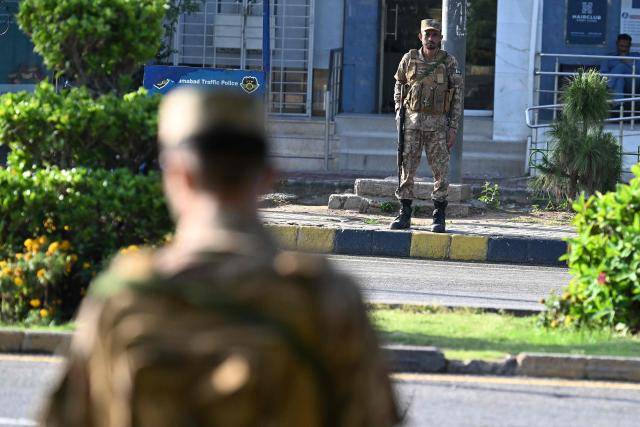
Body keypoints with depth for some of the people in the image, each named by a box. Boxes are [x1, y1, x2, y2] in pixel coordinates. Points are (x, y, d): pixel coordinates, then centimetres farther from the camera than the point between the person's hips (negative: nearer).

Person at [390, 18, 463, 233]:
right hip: (412, 121, 2)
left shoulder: (449, 63, -3)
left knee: (440, 171, -1)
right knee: (406, 168, 1)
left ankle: (439, 217, 5)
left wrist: (453, 128, -7)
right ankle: (404, 215, 8)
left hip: (438, 124, -2)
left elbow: (457, 97, -1)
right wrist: (399, 110, 6)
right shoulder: (409, 59, 2)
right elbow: (399, 84, 18)